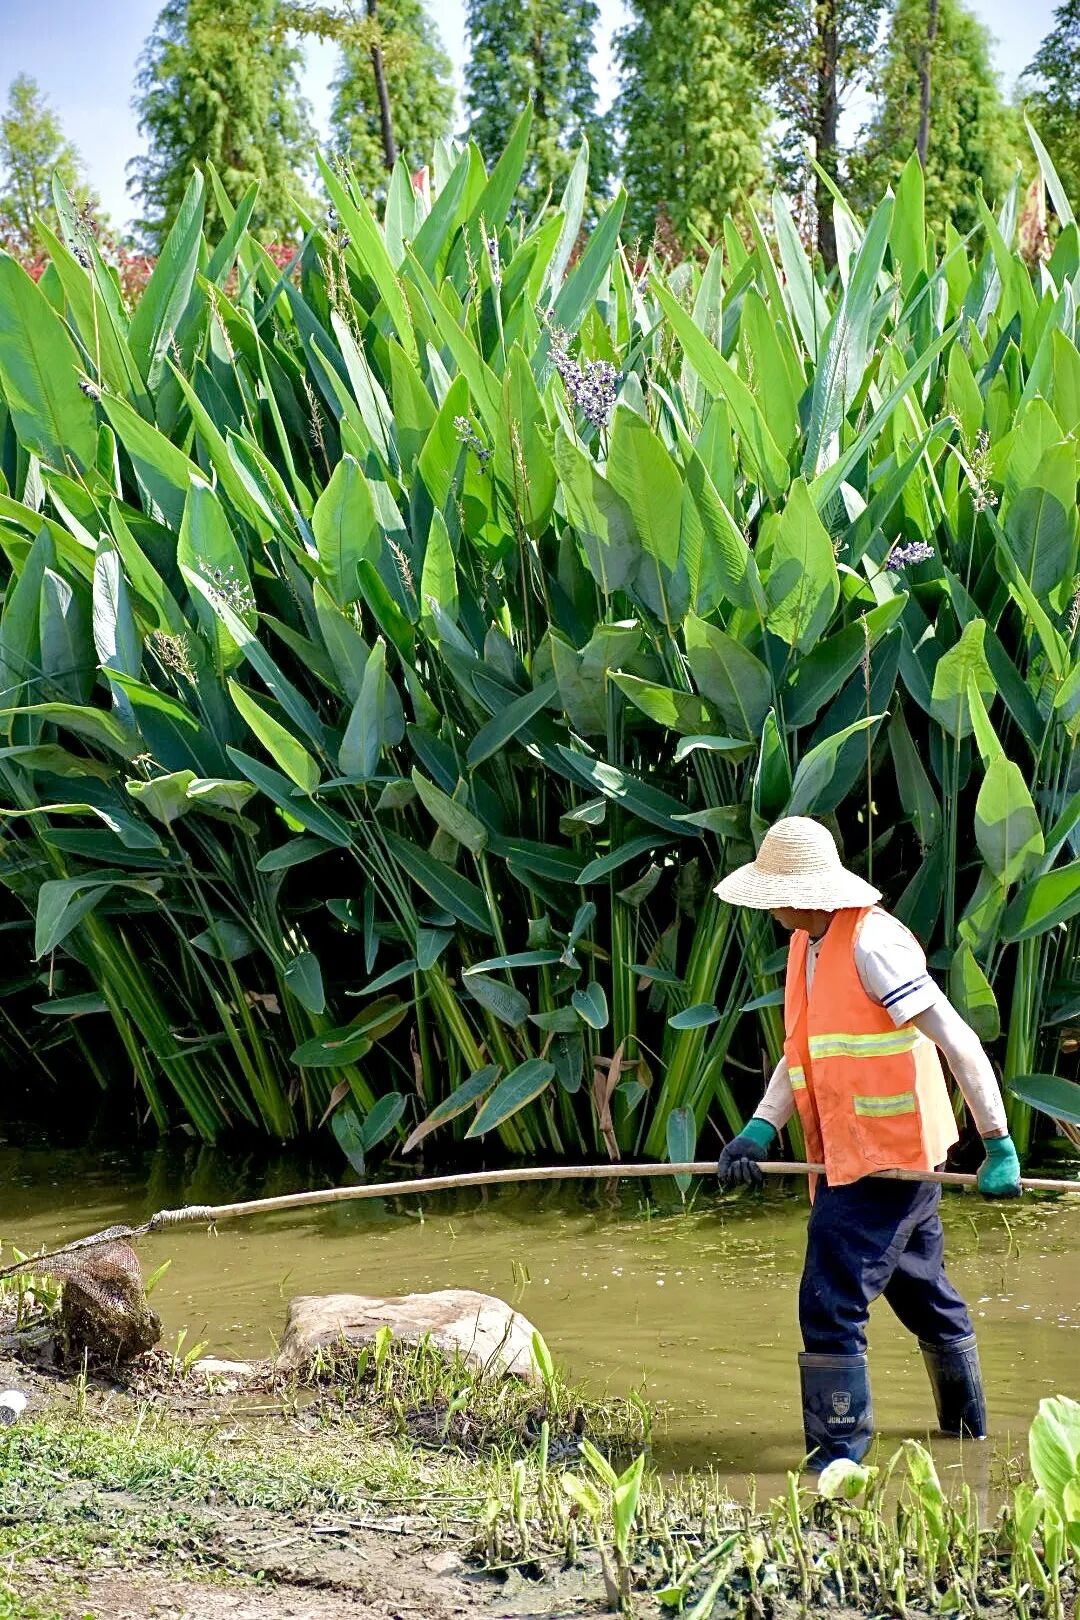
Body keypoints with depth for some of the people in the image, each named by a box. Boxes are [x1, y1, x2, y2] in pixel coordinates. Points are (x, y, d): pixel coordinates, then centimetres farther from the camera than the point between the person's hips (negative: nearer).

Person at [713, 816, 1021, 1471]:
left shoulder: (873, 944, -20)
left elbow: (959, 1043, -20)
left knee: (832, 1305, -12)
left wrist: (999, 1147, -20)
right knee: (924, 1292, 23)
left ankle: (837, 1459, -7)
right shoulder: (807, 945, 10)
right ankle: (967, 1424, 39)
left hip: (884, 1159, -10)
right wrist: (761, 1131, -3)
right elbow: (802, 1053, 12)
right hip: (850, 1158, 10)